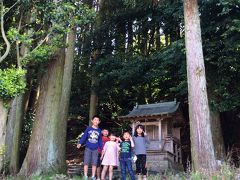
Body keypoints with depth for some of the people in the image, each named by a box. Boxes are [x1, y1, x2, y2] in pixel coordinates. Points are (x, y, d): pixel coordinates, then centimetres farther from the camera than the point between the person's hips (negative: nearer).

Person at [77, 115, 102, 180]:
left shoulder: (99, 131, 8)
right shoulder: (88, 129, 0)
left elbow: (100, 141, 13)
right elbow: (84, 136, -5)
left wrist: (102, 149, 10)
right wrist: (80, 143, -19)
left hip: (95, 149, 2)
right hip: (88, 148, -2)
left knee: (94, 163, 5)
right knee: (86, 162, -1)